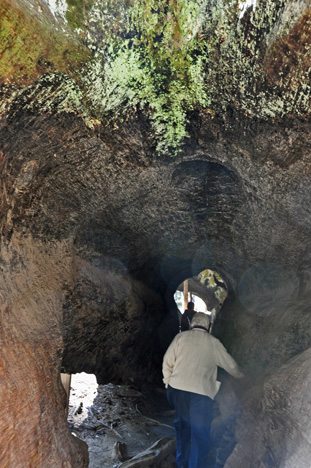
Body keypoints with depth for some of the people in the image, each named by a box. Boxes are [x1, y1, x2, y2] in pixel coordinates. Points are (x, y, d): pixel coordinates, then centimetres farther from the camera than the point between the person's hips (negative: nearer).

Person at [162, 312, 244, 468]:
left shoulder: (181, 337, 9)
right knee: (200, 434, 11)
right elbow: (229, 364, 22)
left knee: (182, 427, 21)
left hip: (176, 388, 3)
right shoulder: (213, 342, 9)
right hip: (200, 393, -3)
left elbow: (167, 361, 8)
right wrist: (239, 374, 41)